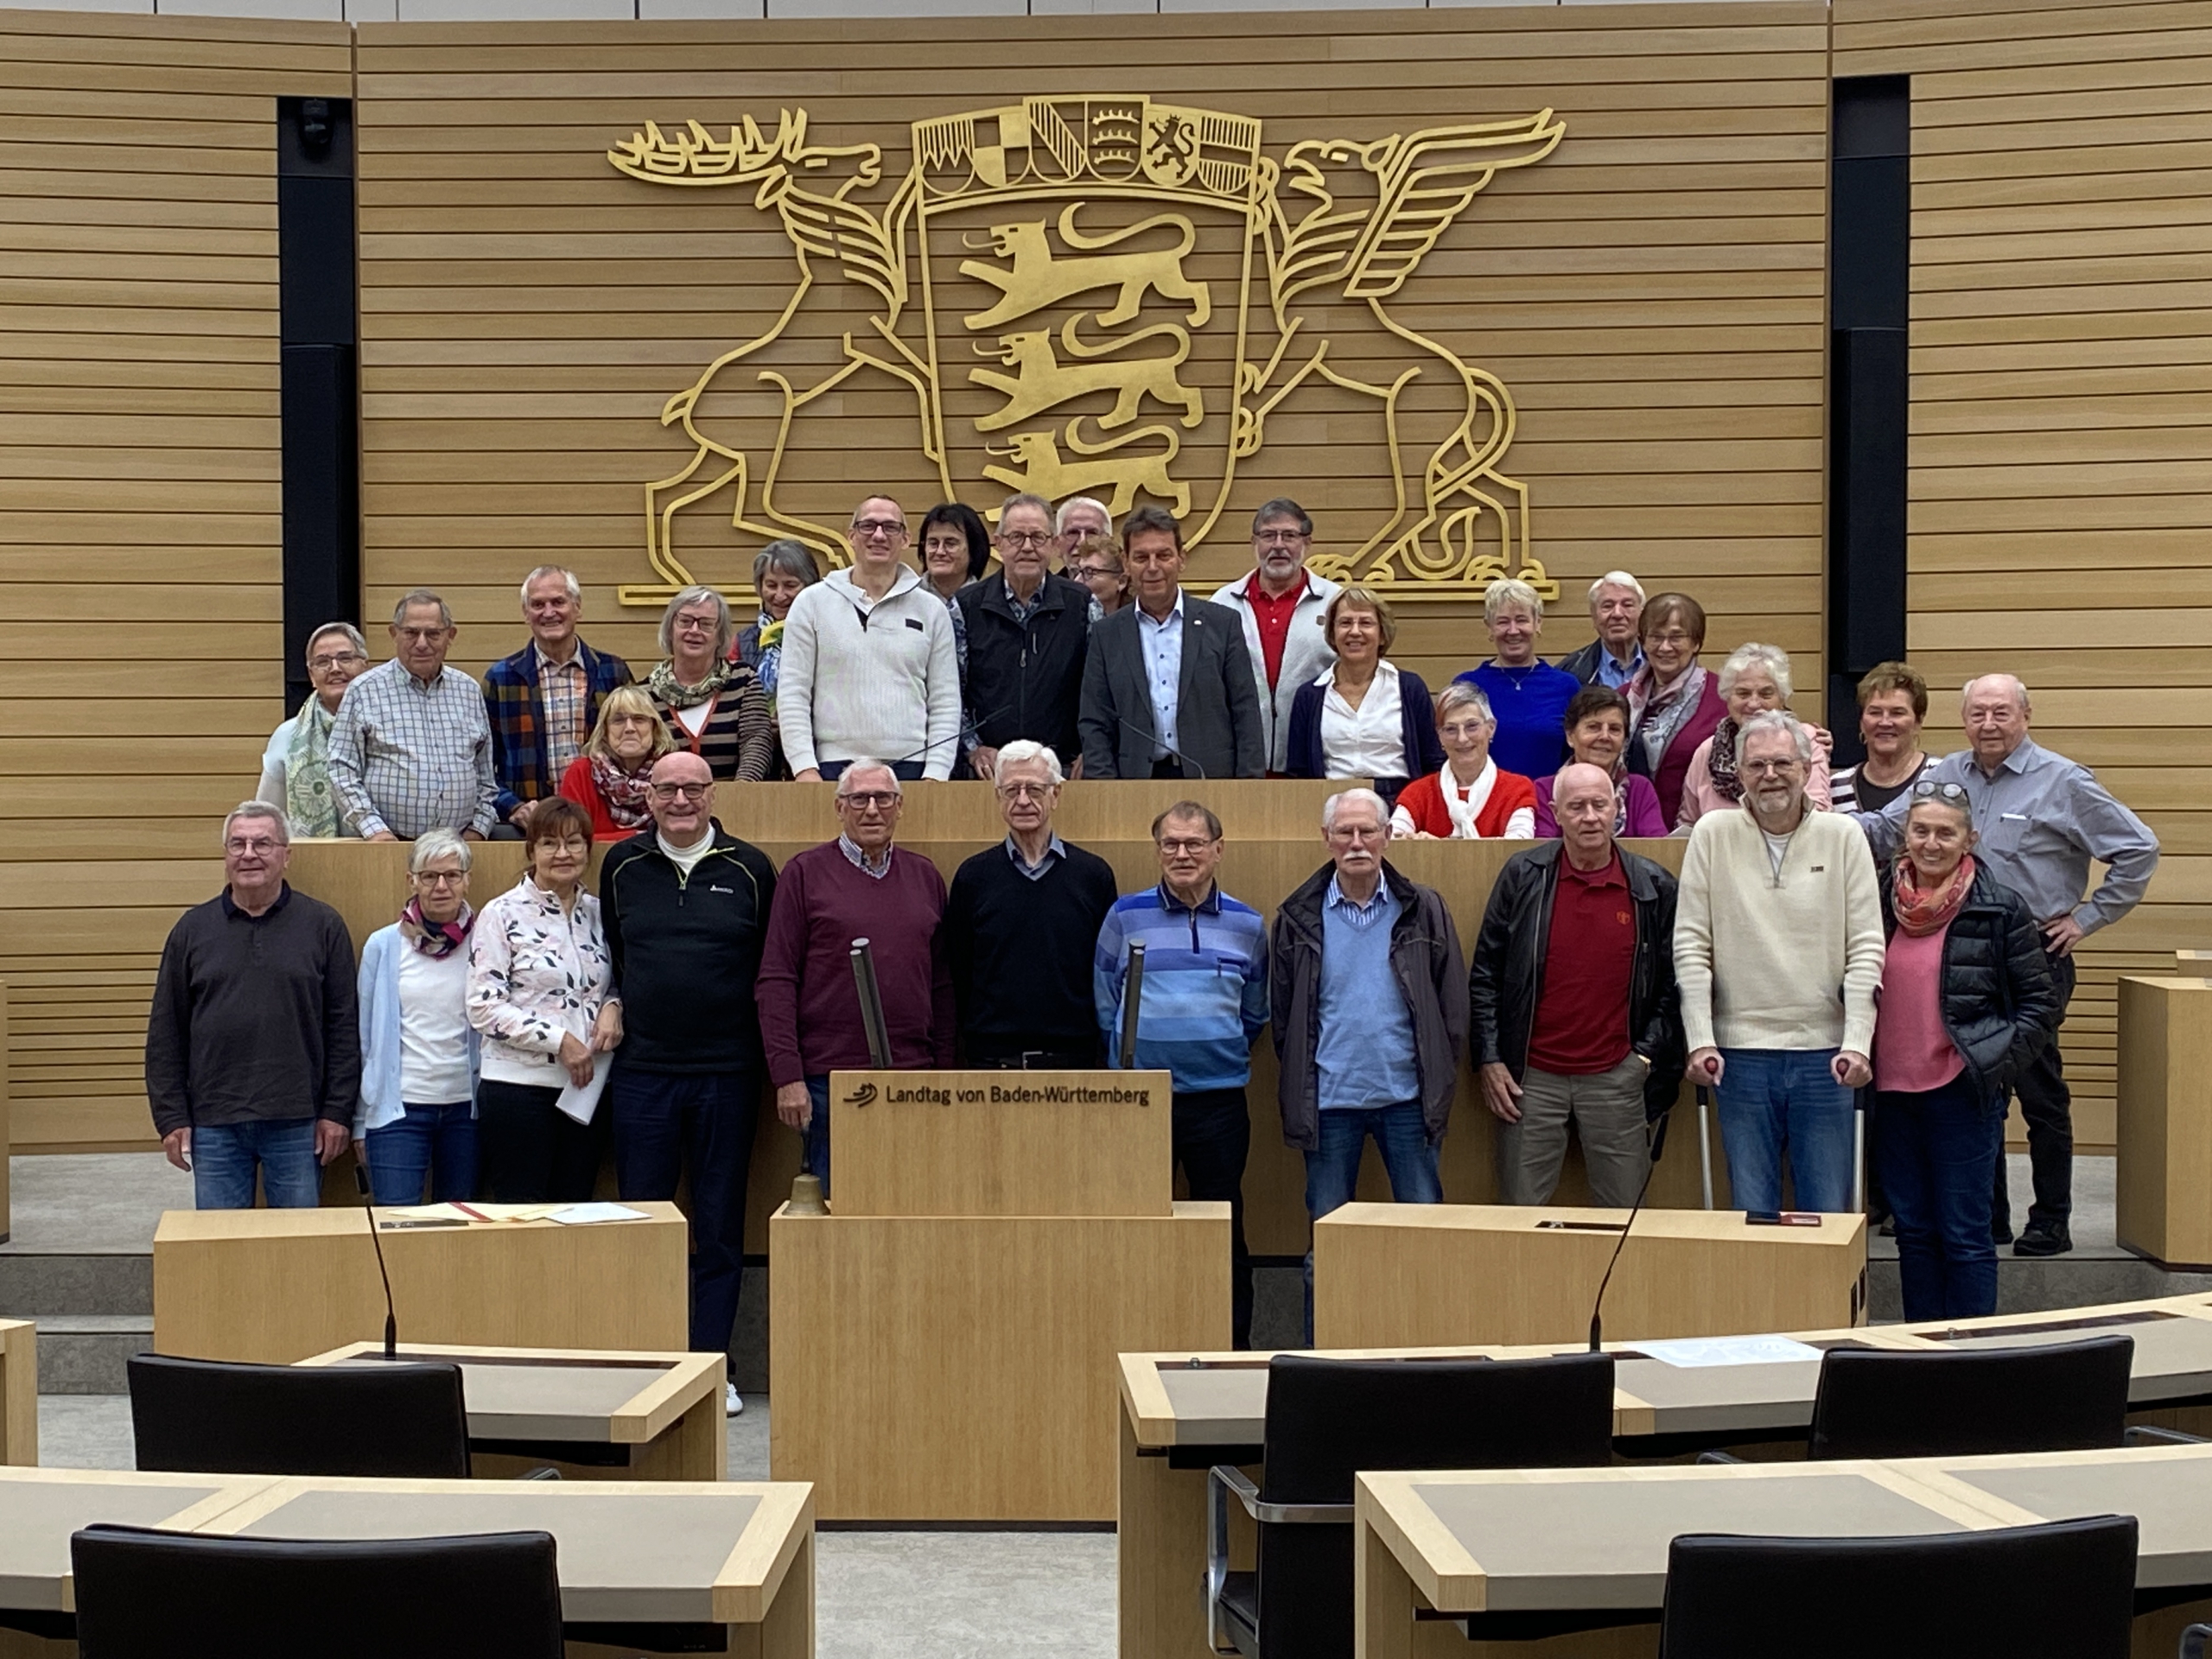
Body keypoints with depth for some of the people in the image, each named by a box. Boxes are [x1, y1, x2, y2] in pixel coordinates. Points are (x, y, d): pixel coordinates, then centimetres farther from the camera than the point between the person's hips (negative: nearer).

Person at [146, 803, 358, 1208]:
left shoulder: (323, 926, 3)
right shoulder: (193, 929, 7)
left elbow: (344, 1027, 3)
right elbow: (165, 1033, 8)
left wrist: (336, 1112, -2)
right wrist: (171, 1117, 1)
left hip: (296, 1122, -1)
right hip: (214, 1124, 1)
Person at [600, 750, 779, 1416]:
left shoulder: (749, 869, 2)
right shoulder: (621, 866, 6)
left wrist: (769, 1053, 0)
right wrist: (614, 1002, 4)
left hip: (726, 1070, -1)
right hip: (642, 1069, 1)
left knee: (720, 1228, 5)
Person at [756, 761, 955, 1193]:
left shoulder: (926, 877, 13)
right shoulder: (805, 874, 2)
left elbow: (942, 984, 14)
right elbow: (776, 981, -3)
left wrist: (945, 1072, 8)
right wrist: (787, 1075, -10)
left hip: (913, 1080, 3)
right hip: (829, 1077, -3)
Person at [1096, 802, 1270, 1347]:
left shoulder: (1246, 925, 7)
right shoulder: (1126, 916, 2)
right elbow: (1105, 1002, 9)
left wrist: (1223, 1054, 9)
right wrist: (1132, 1056, 6)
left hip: (1219, 1097, 1)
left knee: (1224, 1225, 5)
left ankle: (1234, 1351, 13)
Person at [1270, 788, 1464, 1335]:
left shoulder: (1423, 910, 2)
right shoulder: (1299, 917, 3)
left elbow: (1453, 1004, 4)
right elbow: (1281, 1012, 8)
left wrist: (1439, 1080, -1)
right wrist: (1300, 1082, 3)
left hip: (1406, 1095, 0)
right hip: (1329, 1100, 0)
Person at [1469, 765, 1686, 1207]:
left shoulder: (1654, 887, 3)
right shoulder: (1522, 876, 1)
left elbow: (1672, 984, 8)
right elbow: (1485, 974, 4)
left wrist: (1648, 1057, -1)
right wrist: (1488, 1059, -2)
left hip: (1616, 1076, 0)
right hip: (1531, 1076, 0)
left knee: (1624, 1216, 5)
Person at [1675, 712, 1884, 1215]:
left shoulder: (1843, 837, 2)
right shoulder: (1712, 834, 2)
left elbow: (1866, 949, -1)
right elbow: (1691, 947, 0)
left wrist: (1857, 1042, -10)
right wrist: (1700, 1039, -8)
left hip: (1824, 1051, 0)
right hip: (1741, 1052, 0)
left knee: (1829, 1214, 6)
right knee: (1750, 1212, 7)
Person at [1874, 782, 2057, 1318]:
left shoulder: (2001, 909, -4)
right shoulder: (1882, 901, 8)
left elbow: (2040, 1004, -1)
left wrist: (1998, 1065, -10)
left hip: (1963, 1093, -5)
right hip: (1893, 1092, 5)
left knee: (1964, 1234, -1)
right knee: (1913, 1231, 11)